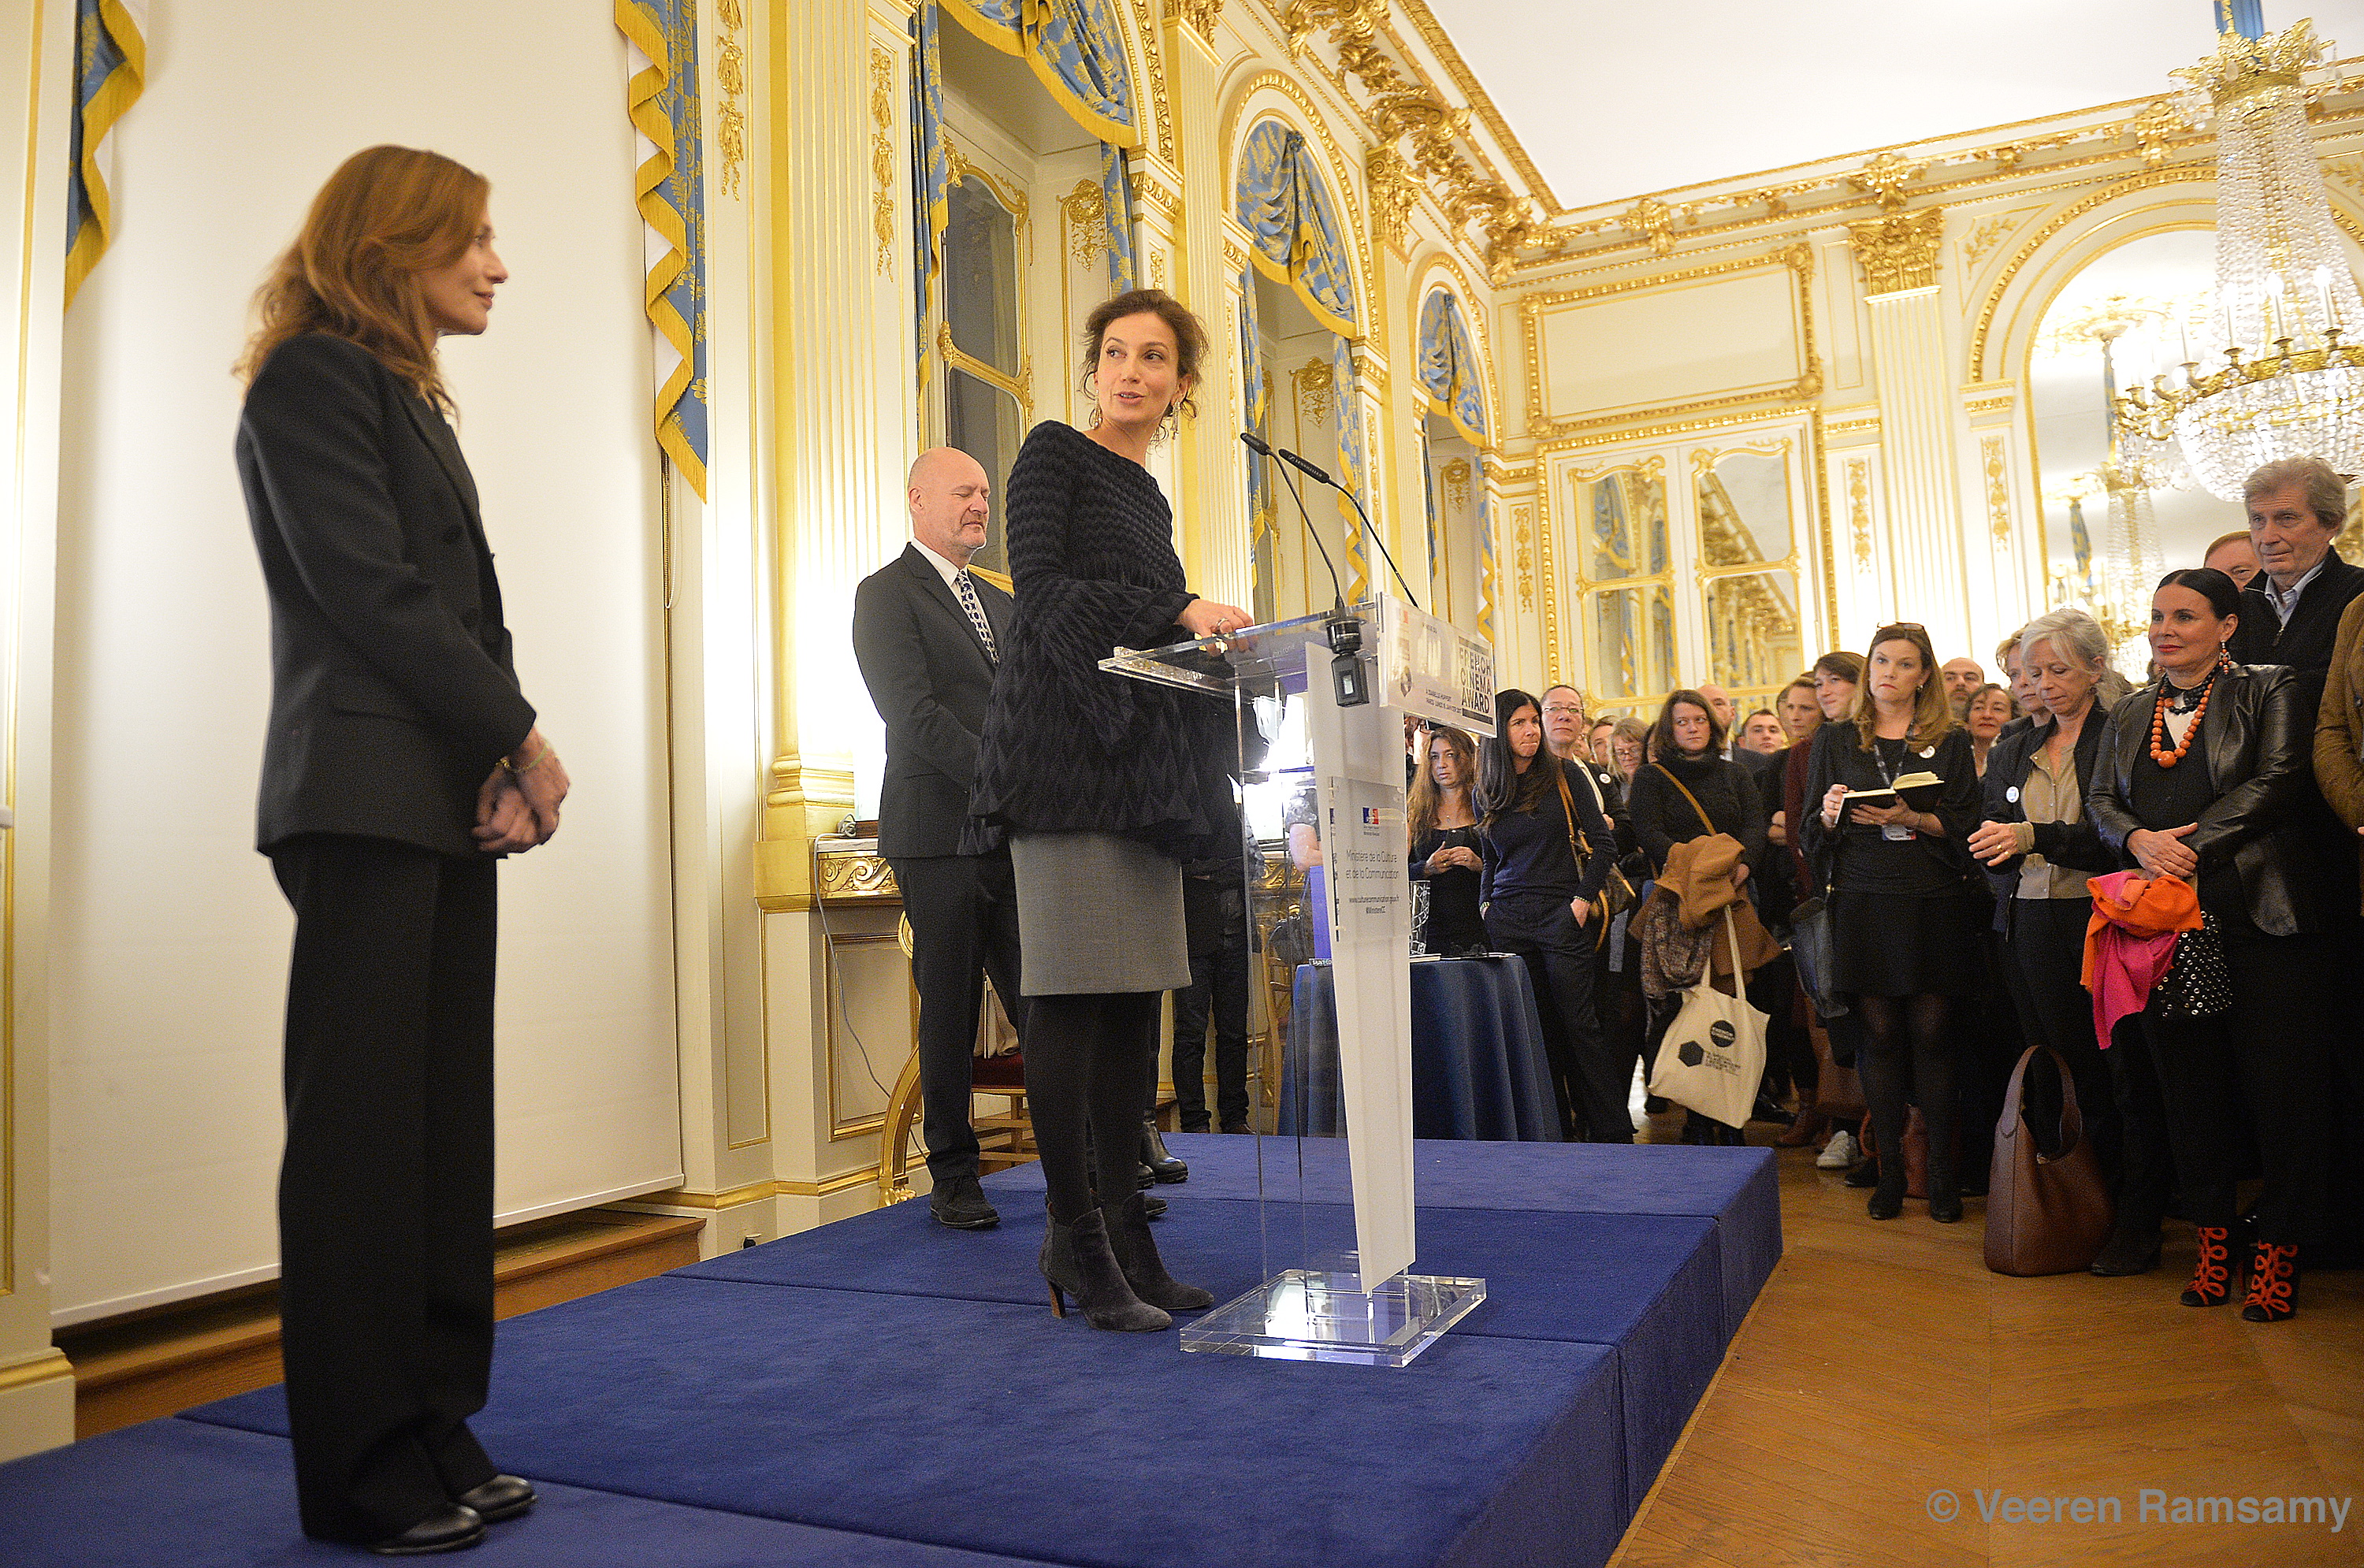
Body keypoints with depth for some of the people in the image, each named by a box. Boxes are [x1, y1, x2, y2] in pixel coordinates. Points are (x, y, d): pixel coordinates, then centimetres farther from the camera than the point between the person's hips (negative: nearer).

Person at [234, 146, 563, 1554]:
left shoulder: (408, 395, 24)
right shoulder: (313, 377, -2)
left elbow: (462, 599, 15)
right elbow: (370, 593, -12)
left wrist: (505, 768, 0)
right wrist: (522, 739, -7)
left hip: (451, 804, 8)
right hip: (366, 801, -8)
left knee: (444, 1123, 8)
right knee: (362, 1129, -4)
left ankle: (432, 1435, 16)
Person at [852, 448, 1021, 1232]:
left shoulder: (1002, 604, 23)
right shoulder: (886, 594, 1)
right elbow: (914, 712, -11)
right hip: (939, 831, -5)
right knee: (950, 1012, 1)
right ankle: (953, 1178, 14)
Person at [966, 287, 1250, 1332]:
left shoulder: (1148, 495, 24)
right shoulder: (1054, 452, 4)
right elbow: (1041, 590, -11)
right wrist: (1178, 611, -19)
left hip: (1143, 755, 7)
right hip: (1067, 745, -7)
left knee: (1134, 992, 4)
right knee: (1071, 989, -9)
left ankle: (1125, 1233, 10)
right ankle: (1074, 1236, 0)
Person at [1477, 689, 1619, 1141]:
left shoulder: (1564, 776, 2)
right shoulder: (1484, 794, 11)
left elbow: (1601, 842, 0)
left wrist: (1583, 900, -7)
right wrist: (1486, 906, 8)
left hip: (1563, 917, -3)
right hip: (1508, 921, 3)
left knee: (1578, 1025, -4)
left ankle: (1613, 1133, 4)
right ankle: (1559, 1131, 12)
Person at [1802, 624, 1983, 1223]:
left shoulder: (1951, 742, 9)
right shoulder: (1835, 741, 11)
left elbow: (1966, 828, 2)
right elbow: (1812, 836, 10)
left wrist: (1912, 819, -15)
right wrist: (1829, 814, -12)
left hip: (1933, 905, -1)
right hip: (1864, 904, 1)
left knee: (1931, 1034, -2)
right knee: (1880, 1034, 1)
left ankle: (1943, 1172, 8)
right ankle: (1889, 1168, 9)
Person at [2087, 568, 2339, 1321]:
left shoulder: (2270, 690, 4)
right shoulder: (2130, 714, 18)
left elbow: (2277, 780, -9)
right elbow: (2101, 799, 11)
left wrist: (2189, 850, -16)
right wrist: (2140, 840, -10)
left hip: (2258, 916, -4)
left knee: (2279, 1083, -1)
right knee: (2187, 1084, 7)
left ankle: (2278, 1251, 10)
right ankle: (2212, 1237, 18)